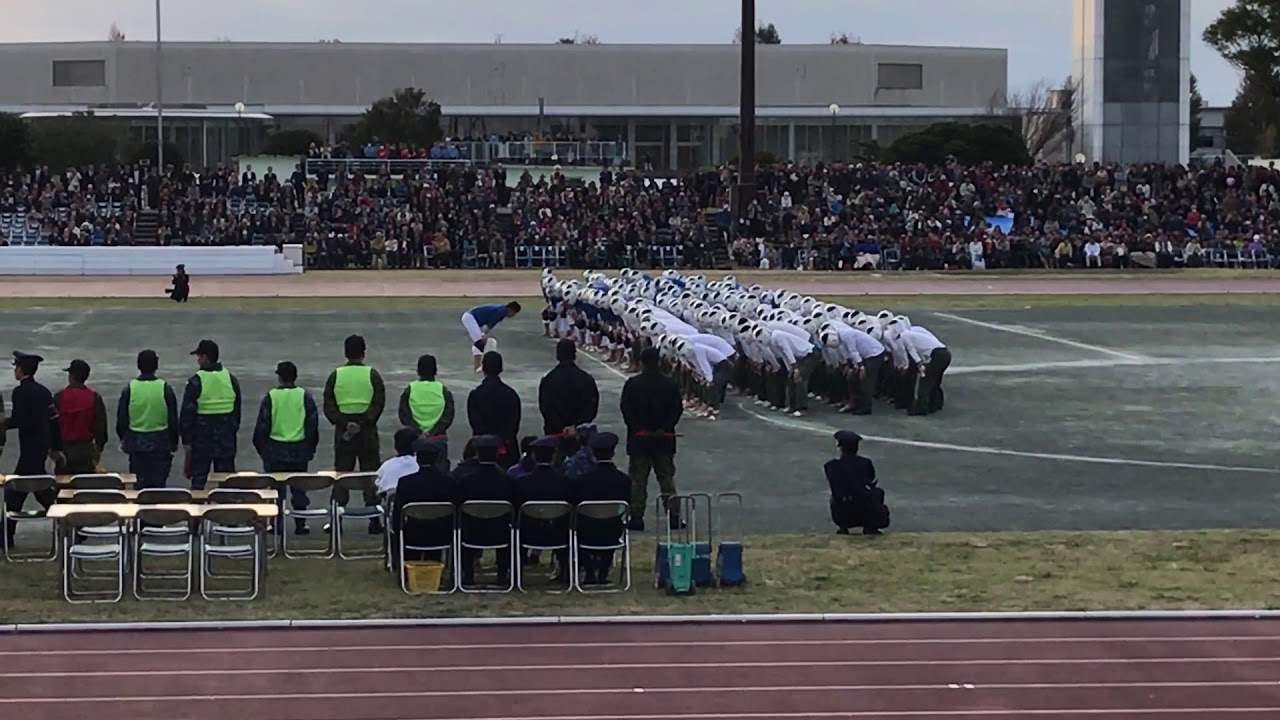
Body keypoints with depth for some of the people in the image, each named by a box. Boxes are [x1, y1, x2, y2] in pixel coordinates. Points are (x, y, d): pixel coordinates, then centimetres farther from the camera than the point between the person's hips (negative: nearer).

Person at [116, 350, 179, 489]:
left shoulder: (129, 389, -7)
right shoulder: (165, 389, -8)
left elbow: (121, 420, 0)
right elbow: (173, 420, -2)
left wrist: (123, 440, 16)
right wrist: (174, 442, 12)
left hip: (136, 443, 1)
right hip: (160, 444, -1)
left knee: (139, 483, 7)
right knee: (159, 482, 5)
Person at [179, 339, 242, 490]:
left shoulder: (195, 382, -12)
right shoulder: (231, 379, 2)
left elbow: (187, 414, -10)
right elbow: (237, 410, 10)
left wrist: (187, 440, -3)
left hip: (202, 437, -4)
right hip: (226, 437, 4)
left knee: (198, 478, 4)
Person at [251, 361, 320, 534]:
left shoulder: (271, 397, -7)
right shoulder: (305, 397, -3)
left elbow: (262, 425, -3)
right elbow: (313, 425, 2)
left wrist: (261, 448, 9)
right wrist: (311, 448, 12)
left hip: (275, 450, -1)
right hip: (299, 451, 1)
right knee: (299, 488, 8)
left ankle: (276, 524, 6)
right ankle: (300, 524, 7)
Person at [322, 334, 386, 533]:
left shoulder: (335, 376, 0)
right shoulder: (372, 375, -4)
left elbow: (328, 407, -4)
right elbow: (379, 404, -10)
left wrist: (344, 424, -8)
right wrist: (364, 423, -11)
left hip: (343, 432, 1)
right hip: (368, 431, -1)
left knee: (341, 474, 8)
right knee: (371, 474, 5)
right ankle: (374, 521, 3)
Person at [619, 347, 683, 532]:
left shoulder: (632, 384, -6)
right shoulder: (670, 384, 0)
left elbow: (626, 409, -9)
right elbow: (677, 408, -4)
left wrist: (639, 429, -9)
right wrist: (664, 429, -7)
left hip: (639, 439, -2)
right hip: (664, 440, 2)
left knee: (638, 481, 3)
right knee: (667, 478, 9)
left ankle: (636, 518, 1)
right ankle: (673, 516, 6)